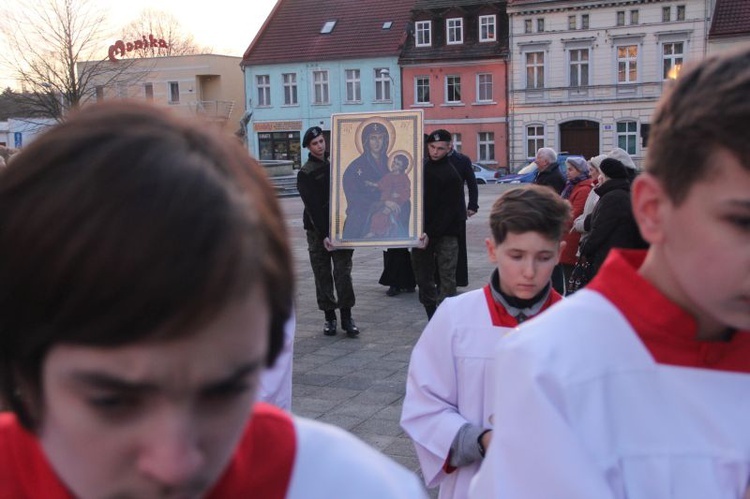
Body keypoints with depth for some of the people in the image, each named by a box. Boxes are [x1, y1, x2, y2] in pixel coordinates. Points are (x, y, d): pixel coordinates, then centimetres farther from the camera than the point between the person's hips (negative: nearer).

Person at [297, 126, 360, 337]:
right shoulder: (305, 173, -4)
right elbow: (312, 207, -11)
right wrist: (323, 235, -17)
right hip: (317, 230, -3)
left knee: (343, 272, -2)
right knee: (323, 276, 4)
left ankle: (347, 317, 3)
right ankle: (329, 318, 13)